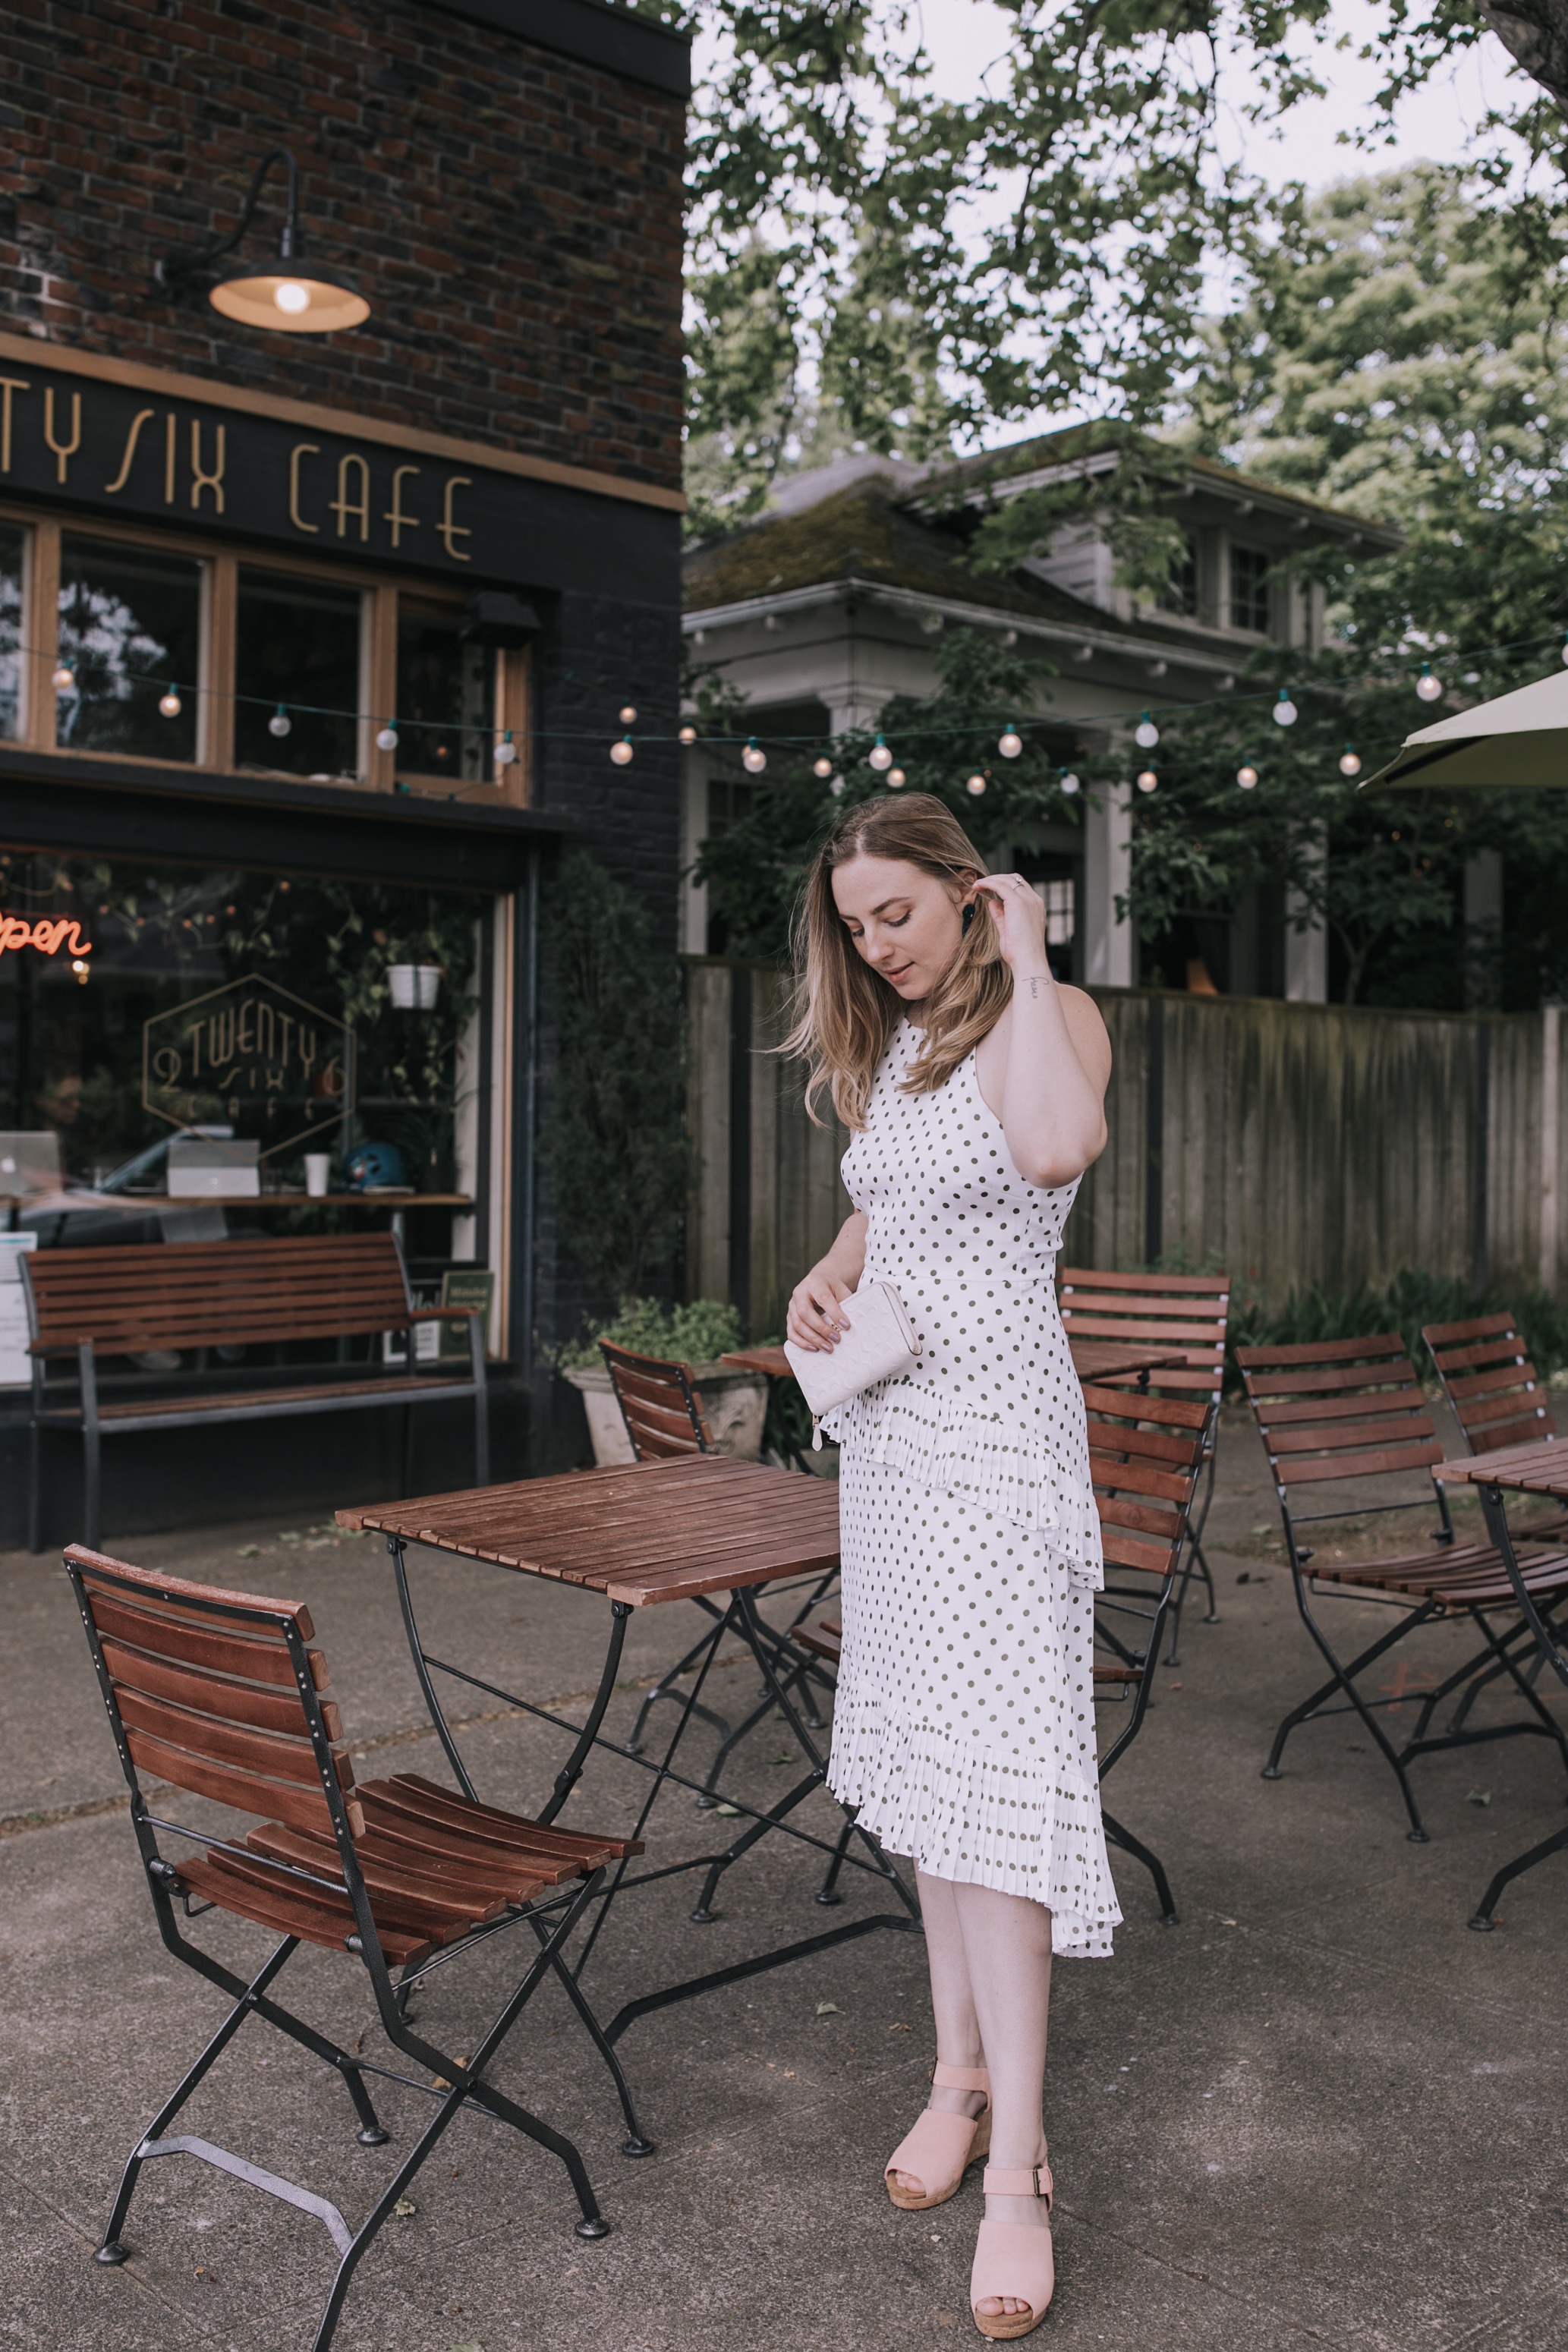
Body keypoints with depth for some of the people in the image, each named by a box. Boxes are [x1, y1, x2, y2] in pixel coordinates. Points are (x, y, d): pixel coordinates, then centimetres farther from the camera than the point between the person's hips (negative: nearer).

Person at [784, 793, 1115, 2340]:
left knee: (990, 1767, -9)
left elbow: (1055, 1145, -31)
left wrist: (1025, 955, -19)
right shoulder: (890, 1051, 14)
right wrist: (824, 1279, 5)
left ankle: (1016, 2168, -1)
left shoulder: (1048, 1018, -9)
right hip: (888, 1419, 8)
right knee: (921, 1752, 11)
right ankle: (961, 2073, 24)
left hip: (996, 1425, -8)